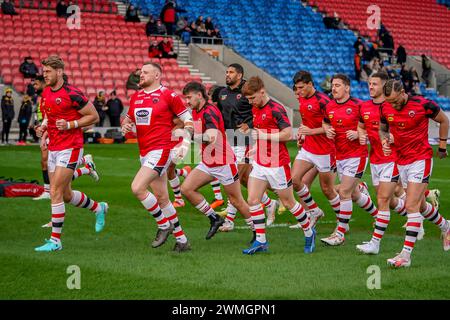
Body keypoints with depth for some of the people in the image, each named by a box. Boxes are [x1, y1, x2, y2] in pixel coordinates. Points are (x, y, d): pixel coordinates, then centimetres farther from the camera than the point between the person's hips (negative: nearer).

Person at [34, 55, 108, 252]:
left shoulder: (72, 94, -15)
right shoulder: (45, 93, 9)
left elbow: (94, 116, -9)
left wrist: (70, 125, -19)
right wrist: (44, 127, 5)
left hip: (70, 148, -8)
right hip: (53, 149, 8)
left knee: (55, 193, -13)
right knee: (66, 195, 14)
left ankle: (55, 240, -7)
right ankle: (99, 208, 40)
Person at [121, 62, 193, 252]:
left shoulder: (168, 95, -6)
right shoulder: (135, 97, 13)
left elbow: (189, 120, -3)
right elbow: (129, 119, 25)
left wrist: (185, 144, -13)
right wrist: (125, 127, 2)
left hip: (161, 150, -8)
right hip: (145, 153, 8)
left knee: (137, 188, -19)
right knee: (162, 198, 9)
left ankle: (164, 225, -1)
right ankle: (182, 241, 18)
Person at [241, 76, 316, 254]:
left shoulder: (276, 109, -17)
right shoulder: (255, 109, 9)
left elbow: (288, 134, -23)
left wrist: (262, 135, -21)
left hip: (277, 164, -8)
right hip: (259, 164, 8)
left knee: (288, 202, 4)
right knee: (252, 200, -3)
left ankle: (309, 233, 24)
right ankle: (261, 241, 3)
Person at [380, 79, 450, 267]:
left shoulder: (423, 105, -16)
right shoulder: (386, 109, -3)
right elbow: (383, 129, 15)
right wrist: (385, 139, -8)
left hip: (421, 159, -6)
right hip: (401, 162, 6)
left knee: (412, 206, -14)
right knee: (420, 205, 18)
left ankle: (406, 254, -16)